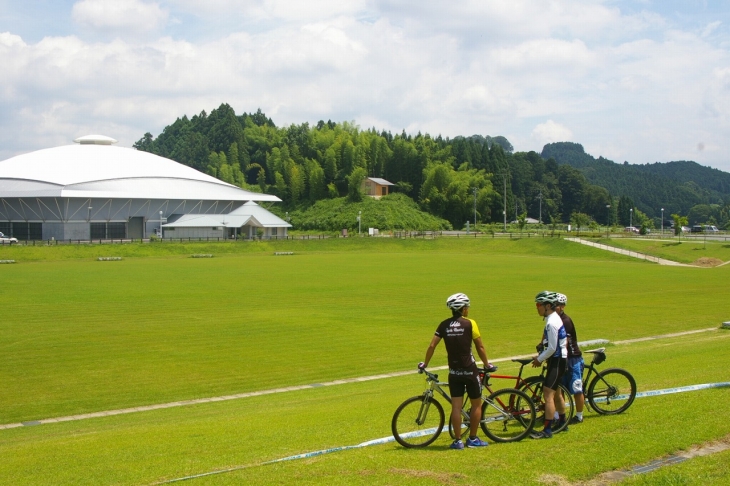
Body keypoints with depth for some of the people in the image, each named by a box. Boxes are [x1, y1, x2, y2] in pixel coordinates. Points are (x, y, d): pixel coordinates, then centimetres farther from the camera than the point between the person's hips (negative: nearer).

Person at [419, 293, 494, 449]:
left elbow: (432, 346, 0)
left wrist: (425, 364, 12)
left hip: (454, 371, 3)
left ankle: (458, 440, 6)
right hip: (469, 370, -3)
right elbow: (480, 347, -3)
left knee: (456, 406, 6)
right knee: (476, 404, 12)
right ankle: (473, 439, 15)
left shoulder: (444, 325, 2)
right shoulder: (470, 323, -7)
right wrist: (487, 365, 10)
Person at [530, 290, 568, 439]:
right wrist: (540, 356, 11)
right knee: (556, 393, 21)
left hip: (557, 360, -11)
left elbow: (552, 348, -23)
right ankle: (562, 423, 34)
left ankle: (547, 430, -11)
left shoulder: (552, 322, -21)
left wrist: (539, 359, -11)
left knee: (548, 394, -11)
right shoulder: (554, 319, 11)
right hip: (558, 359, 11)